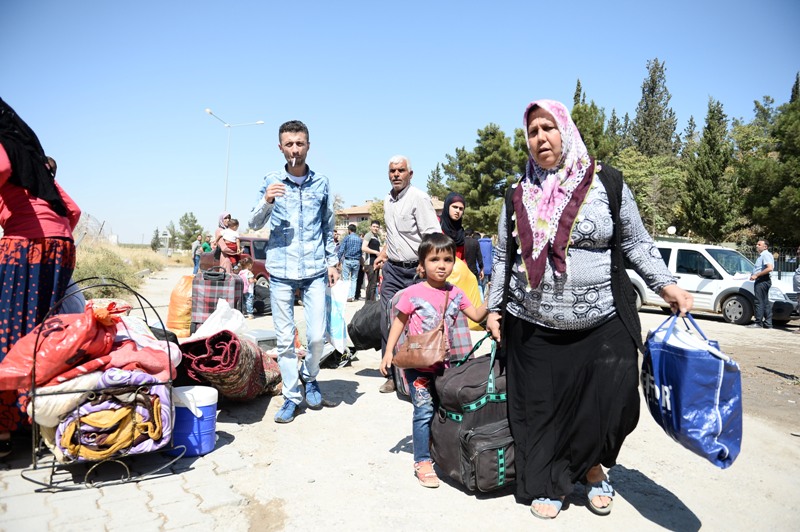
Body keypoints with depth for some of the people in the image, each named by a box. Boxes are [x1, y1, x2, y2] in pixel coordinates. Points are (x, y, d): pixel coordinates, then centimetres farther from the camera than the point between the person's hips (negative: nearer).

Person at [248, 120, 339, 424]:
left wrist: (332, 262, 8)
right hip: (281, 272, 0)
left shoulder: (321, 183, 7)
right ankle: (291, 397, 18)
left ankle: (310, 379, 28)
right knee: (285, 339, 4)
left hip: (314, 271, 0)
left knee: (317, 335, -1)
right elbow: (254, 225, 3)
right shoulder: (271, 182, 4)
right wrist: (266, 202, -16)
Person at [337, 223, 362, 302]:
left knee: (345, 279, 0)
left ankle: (346, 296, -5)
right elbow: (361, 251, 8)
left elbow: (341, 250, -7)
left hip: (347, 260, -3)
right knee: (353, 279, 9)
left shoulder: (347, 238, -3)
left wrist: (339, 260, -2)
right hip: (357, 261, 3)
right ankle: (352, 296, 6)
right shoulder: (360, 239, 7)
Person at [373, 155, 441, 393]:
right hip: (392, 269, 6)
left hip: (416, 270, -6)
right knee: (388, 322, -1)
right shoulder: (388, 200, 14)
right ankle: (392, 374, 8)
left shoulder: (419, 198, -9)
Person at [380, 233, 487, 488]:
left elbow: (476, 315, 9)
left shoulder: (455, 293, 2)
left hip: (443, 362, 5)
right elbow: (399, 322, -3)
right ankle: (422, 462, 8)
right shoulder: (413, 294, -11)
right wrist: (389, 352, -6)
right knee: (424, 411, -4)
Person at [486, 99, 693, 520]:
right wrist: (494, 307, 8)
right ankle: (548, 484, 27)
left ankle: (591, 467, 29)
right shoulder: (518, 195, 7)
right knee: (540, 407, 5)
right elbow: (503, 257, 12)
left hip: (604, 323, -1)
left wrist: (666, 284, -6)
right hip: (533, 327, 1)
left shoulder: (606, 182, 1)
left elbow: (634, 241, 6)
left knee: (614, 402, -2)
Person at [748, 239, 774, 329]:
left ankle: (758, 323, -7)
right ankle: (768, 323, 13)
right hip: (761, 281, 11)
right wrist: (755, 275, 18)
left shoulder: (766, 255, -12)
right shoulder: (761, 255, 21)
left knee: (759, 302, -9)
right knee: (765, 303, 10)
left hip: (762, 280, -11)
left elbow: (769, 268, -25)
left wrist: (756, 275, -23)